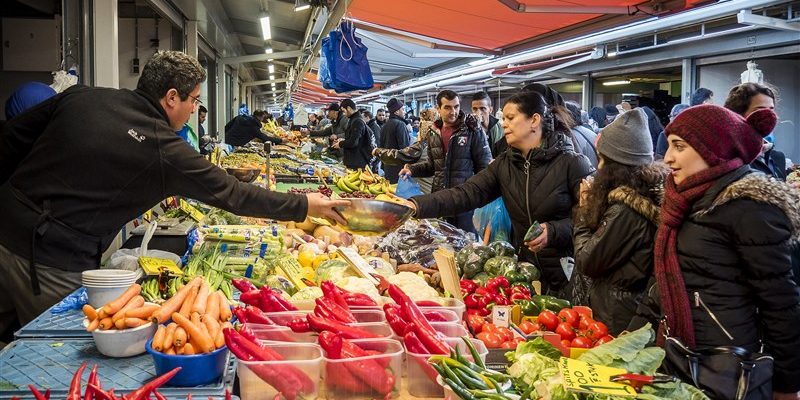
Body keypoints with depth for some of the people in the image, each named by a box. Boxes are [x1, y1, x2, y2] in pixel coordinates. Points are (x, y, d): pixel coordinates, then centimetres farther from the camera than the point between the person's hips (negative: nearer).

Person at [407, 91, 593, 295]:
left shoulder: (572, 163, -12)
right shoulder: (503, 165, 3)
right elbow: (465, 194, -9)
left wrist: (553, 231, -27)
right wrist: (417, 205, -22)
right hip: (523, 272, 5)